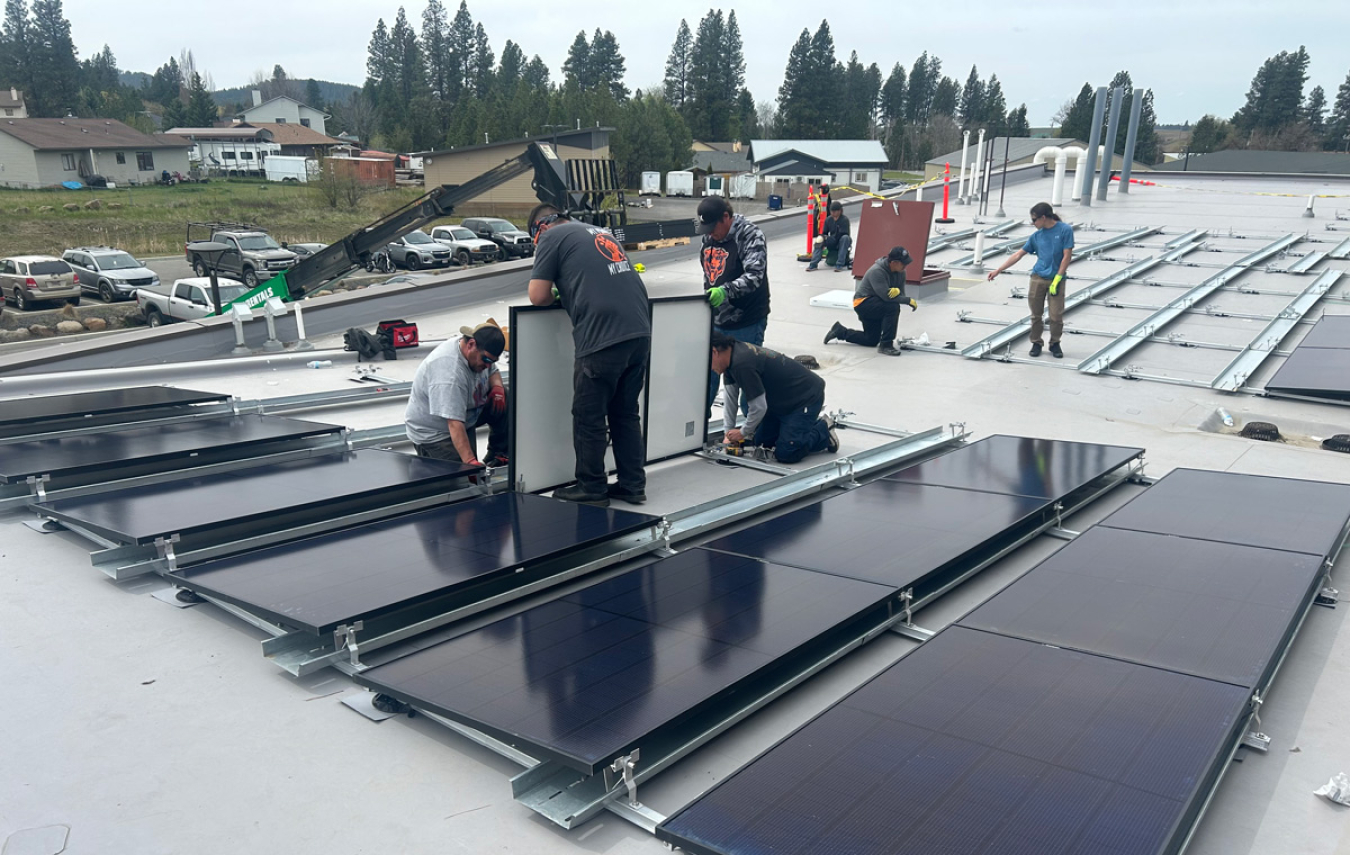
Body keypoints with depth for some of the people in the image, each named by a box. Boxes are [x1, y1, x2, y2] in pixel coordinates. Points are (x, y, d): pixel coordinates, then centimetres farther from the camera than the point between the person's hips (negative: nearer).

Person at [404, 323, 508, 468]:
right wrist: (470, 461, -45)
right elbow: (455, 424, -40)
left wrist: (497, 387, -9)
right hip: (434, 432, -9)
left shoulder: (481, 353, -8)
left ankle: (499, 454, 6)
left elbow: (492, 371, 14)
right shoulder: (449, 374, -36)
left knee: (503, 402, -6)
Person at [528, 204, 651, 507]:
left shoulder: (552, 237, 4)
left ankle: (592, 489, 16)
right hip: (640, 333, 7)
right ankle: (633, 485, 22)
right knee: (626, 414, 18)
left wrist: (557, 294, 20)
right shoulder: (600, 232, 26)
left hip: (603, 338, -7)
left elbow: (538, 296, 1)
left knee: (588, 418, 7)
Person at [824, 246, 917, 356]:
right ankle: (885, 345, -23)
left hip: (875, 306, 9)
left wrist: (898, 290, -31)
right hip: (863, 302, -9)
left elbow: (900, 295, -6)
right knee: (893, 307, -32)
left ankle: (840, 331, 27)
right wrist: (909, 301, -28)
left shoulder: (900, 272, -6)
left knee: (871, 341, 13)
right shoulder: (877, 271, -28)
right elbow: (886, 296, -33)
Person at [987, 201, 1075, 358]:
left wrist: (1057, 279, -14)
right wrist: (998, 270, 7)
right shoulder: (1036, 235, 6)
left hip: (1056, 279, -3)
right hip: (1037, 279, 3)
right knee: (1036, 314, 6)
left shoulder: (1065, 230, -7)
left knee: (1056, 315, -4)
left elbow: (1067, 256, -8)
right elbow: (1018, 255, 10)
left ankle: (1055, 344, 16)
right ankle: (1036, 343, 21)